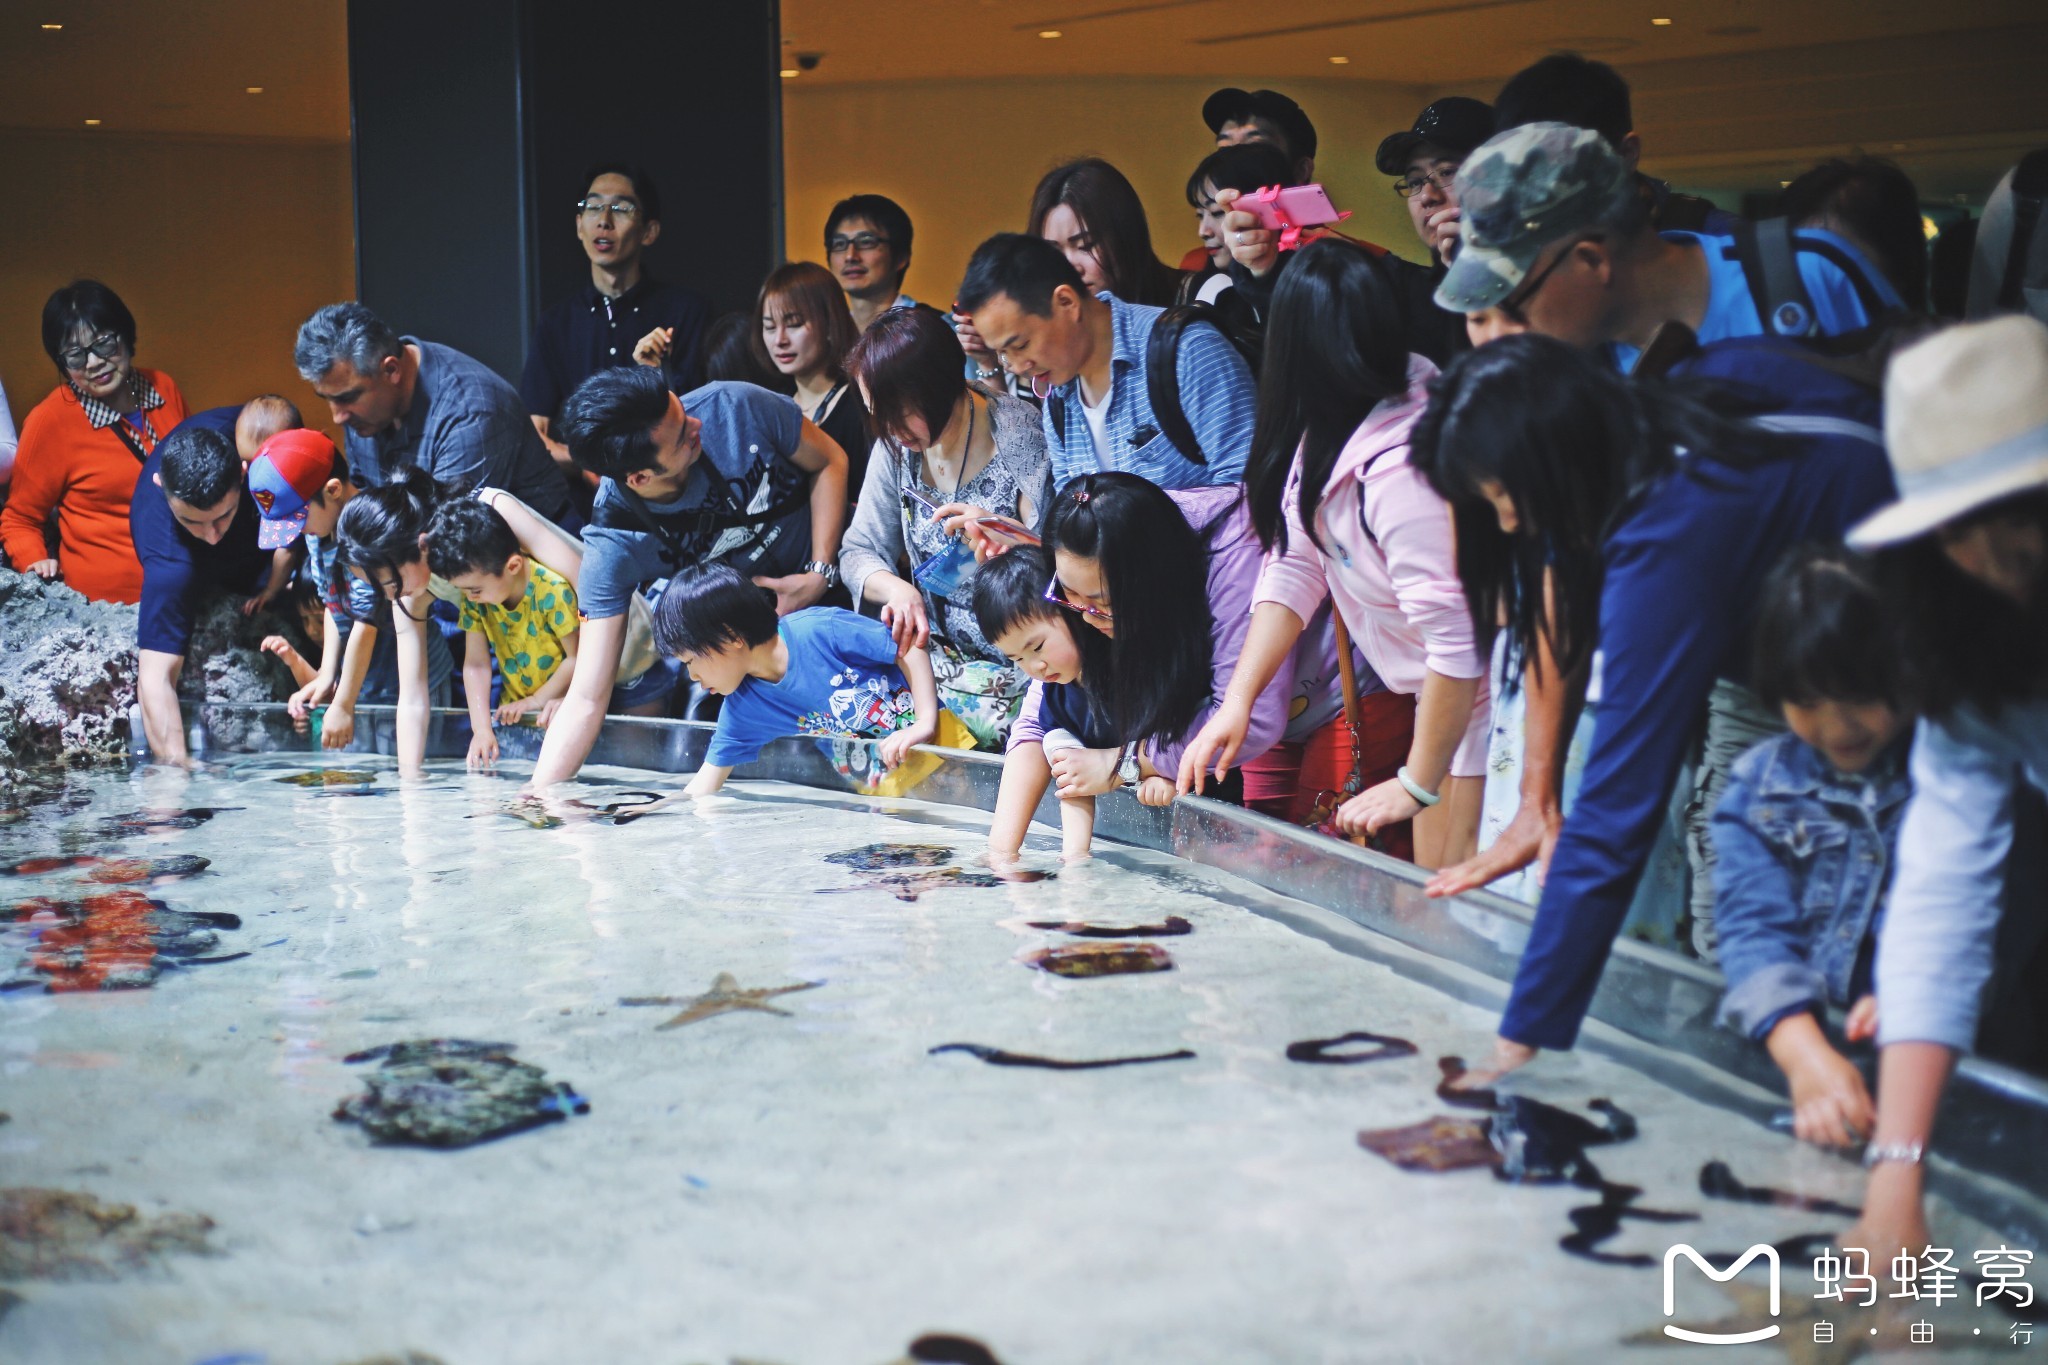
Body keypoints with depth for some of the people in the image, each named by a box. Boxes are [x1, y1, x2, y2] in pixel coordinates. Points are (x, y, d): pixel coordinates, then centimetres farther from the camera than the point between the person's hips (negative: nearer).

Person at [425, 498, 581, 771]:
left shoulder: (553, 590, -24)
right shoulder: (473, 598, -7)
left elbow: (577, 658, -17)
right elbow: (476, 664, -6)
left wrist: (536, 701, -13)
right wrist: (482, 729, -13)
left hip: (557, 701, -5)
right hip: (513, 712, 5)